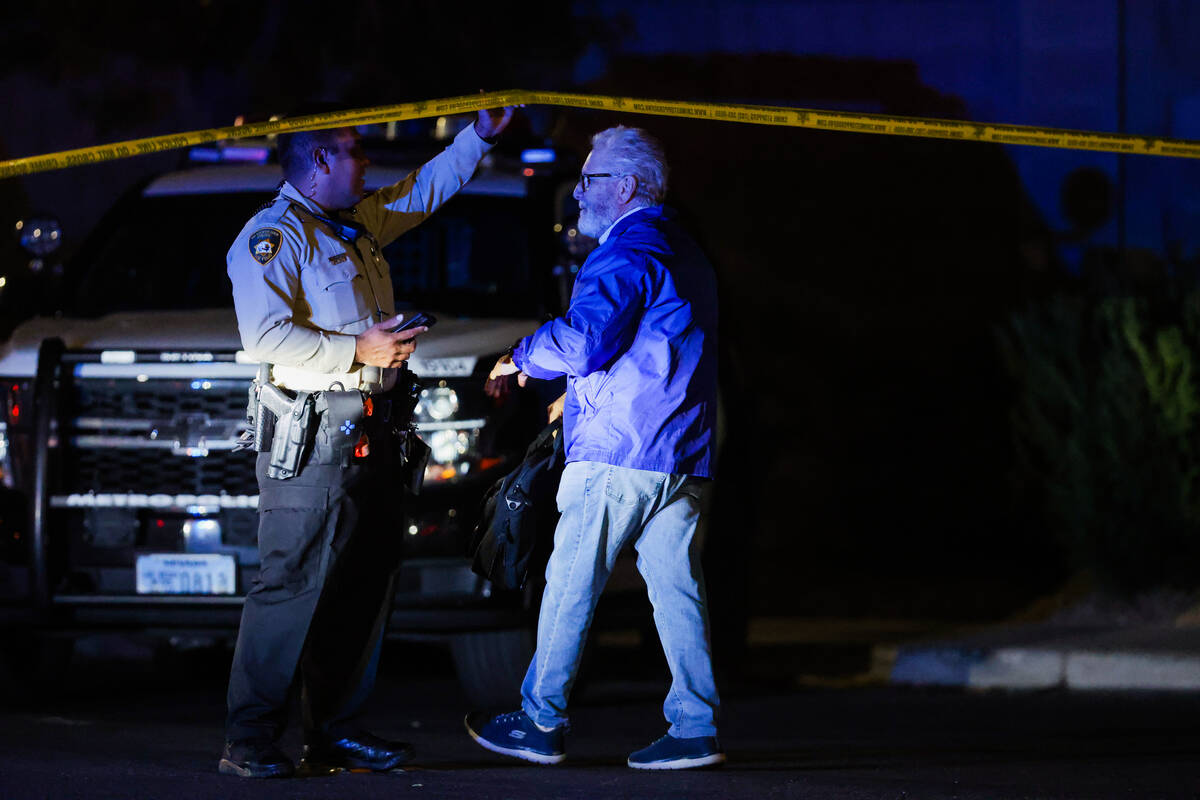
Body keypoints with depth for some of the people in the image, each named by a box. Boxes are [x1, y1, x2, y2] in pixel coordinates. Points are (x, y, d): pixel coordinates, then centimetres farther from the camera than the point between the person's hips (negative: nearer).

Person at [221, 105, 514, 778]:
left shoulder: (357, 224, 20)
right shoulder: (272, 238, -8)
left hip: (370, 436, 9)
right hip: (313, 438, -9)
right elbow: (265, 337, -19)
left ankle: (335, 730, 15)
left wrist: (479, 137, 36)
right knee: (293, 584, -11)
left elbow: (424, 191, 39)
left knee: (365, 584, 8)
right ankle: (250, 742, -10)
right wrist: (356, 349, -19)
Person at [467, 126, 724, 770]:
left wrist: (523, 356, -4)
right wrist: (583, 394, 33)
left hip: (616, 454, -9)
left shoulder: (627, 255, -11)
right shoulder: (683, 253, 20)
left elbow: (583, 341, -22)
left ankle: (540, 722, 4)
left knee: (570, 586, 0)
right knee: (676, 589, 6)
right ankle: (695, 727, 0)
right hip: (683, 456, 9)